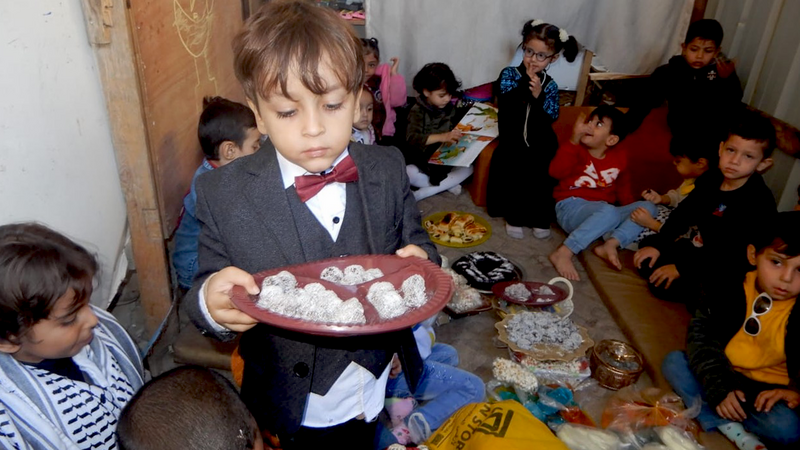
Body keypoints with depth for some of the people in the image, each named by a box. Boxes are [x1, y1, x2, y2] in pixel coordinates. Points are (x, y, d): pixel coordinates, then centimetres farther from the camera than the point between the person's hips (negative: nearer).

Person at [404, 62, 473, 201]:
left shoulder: (450, 108, 4)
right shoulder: (417, 111, -13)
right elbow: (412, 138, -30)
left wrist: (461, 133, -3)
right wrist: (442, 137, -41)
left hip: (446, 162, 6)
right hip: (422, 164, -5)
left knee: (468, 168, -18)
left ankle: (420, 194, -20)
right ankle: (448, 184, -15)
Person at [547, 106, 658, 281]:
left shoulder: (619, 157, 6)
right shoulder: (577, 149, -7)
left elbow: (623, 188, 20)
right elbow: (556, 172, -26)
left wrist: (633, 211, 6)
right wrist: (574, 140, -32)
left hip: (602, 212, 6)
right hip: (571, 208, -6)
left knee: (647, 207, -9)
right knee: (609, 212, -36)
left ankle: (610, 245, -25)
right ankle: (563, 253, -37)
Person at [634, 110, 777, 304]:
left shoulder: (759, 202, -24)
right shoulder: (711, 178, -3)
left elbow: (733, 253, -26)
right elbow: (684, 213, 7)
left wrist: (681, 268, -25)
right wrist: (658, 244, -2)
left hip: (725, 268, -8)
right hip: (699, 247, 8)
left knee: (663, 285, -23)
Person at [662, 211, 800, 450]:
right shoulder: (730, 288, -9)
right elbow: (702, 334, -9)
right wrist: (719, 386, -18)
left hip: (767, 391, -3)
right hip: (723, 373, 3)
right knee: (673, 362, -16)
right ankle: (731, 428, -24)